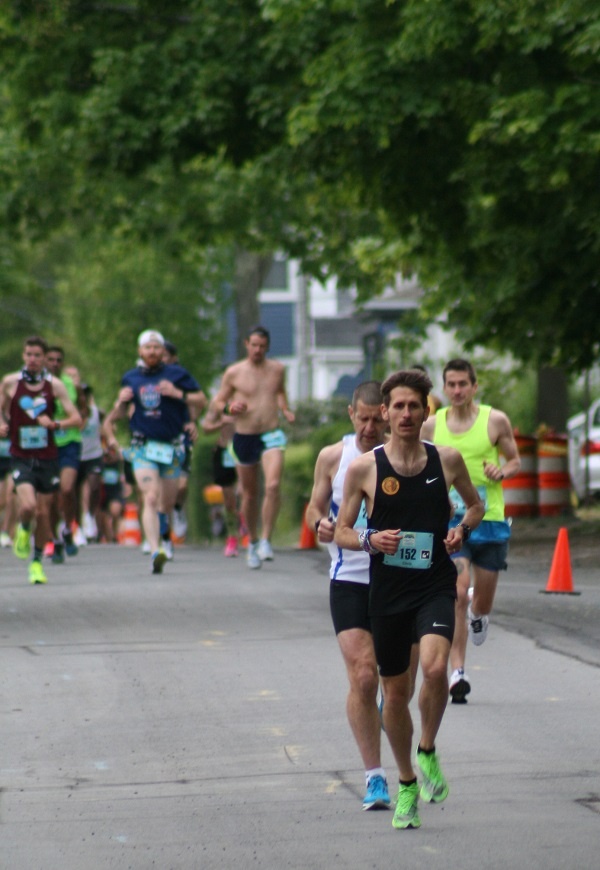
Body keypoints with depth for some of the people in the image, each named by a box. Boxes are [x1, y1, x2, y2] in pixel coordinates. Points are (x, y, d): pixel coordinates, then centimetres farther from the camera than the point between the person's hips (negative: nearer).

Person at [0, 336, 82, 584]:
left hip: (47, 456, 1)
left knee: (43, 512, 6)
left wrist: (55, 424, -20)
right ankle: (24, 529, 14)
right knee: (28, 506, -22)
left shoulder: (54, 385, -1)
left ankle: (37, 562, 24)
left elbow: (76, 419, -3)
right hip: (21, 457, -1)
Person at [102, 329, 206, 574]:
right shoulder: (130, 378, 10)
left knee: (166, 503, 10)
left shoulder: (176, 374, 1)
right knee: (150, 498, -18)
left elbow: (201, 400, 0)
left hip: (172, 447, 0)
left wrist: (179, 394, -16)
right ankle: (155, 552, -29)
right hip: (143, 447, 0)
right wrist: (121, 402, 0)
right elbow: (120, 413, 22)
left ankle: (161, 536, 40)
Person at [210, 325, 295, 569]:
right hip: (244, 437, 0)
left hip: (271, 435, 0)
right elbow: (215, 403, 6)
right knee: (249, 494, 9)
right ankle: (252, 543, 27)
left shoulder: (277, 369, 7)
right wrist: (229, 407, -16)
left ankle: (266, 540, -18)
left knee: (273, 485, -22)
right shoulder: (234, 372, 0)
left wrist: (285, 410, 8)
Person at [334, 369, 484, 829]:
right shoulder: (363, 468, -2)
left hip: (435, 587, -1)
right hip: (387, 590, 1)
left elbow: (475, 504, 18)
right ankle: (407, 784, 28)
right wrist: (370, 540, -16)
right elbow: (342, 532, 5)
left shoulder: (447, 459, 1)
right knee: (395, 692, 8)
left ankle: (428, 751, 0)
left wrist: (463, 529, -3)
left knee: (435, 667, -26)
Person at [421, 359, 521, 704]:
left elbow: (516, 461, 9)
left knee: (484, 595, 10)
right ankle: (458, 672, -11)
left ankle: (479, 614, 50)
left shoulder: (496, 420, 0)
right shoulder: (432, 425, 4)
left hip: (490, 520, 0)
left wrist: (502, 472, -13)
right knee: (457, 594, -15)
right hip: (450, 520, 0)